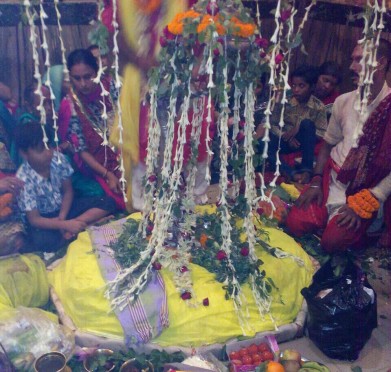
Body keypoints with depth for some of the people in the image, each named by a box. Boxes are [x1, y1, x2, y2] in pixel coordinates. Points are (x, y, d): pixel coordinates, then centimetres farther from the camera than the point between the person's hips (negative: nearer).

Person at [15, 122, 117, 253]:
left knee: (108, 203, -11)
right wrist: (66, 224, -34)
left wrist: (62, 218, -18)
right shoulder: (23, 179, -26)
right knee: (41, 241, -40)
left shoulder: (58, 159, -16)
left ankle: (68, 233, -20)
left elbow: (68, 191, -3)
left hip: (63, 208, 5)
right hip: (42, 219, -5)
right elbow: (34, 220, -24)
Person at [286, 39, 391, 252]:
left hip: (366, 190, -4)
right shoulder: (343, 101, 4)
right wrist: (316, 182, -1)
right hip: (331, 179, 4)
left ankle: (356, 234, 12)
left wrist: (364, 204, -18)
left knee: (332, 241, -20)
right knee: (296, 224, -14)